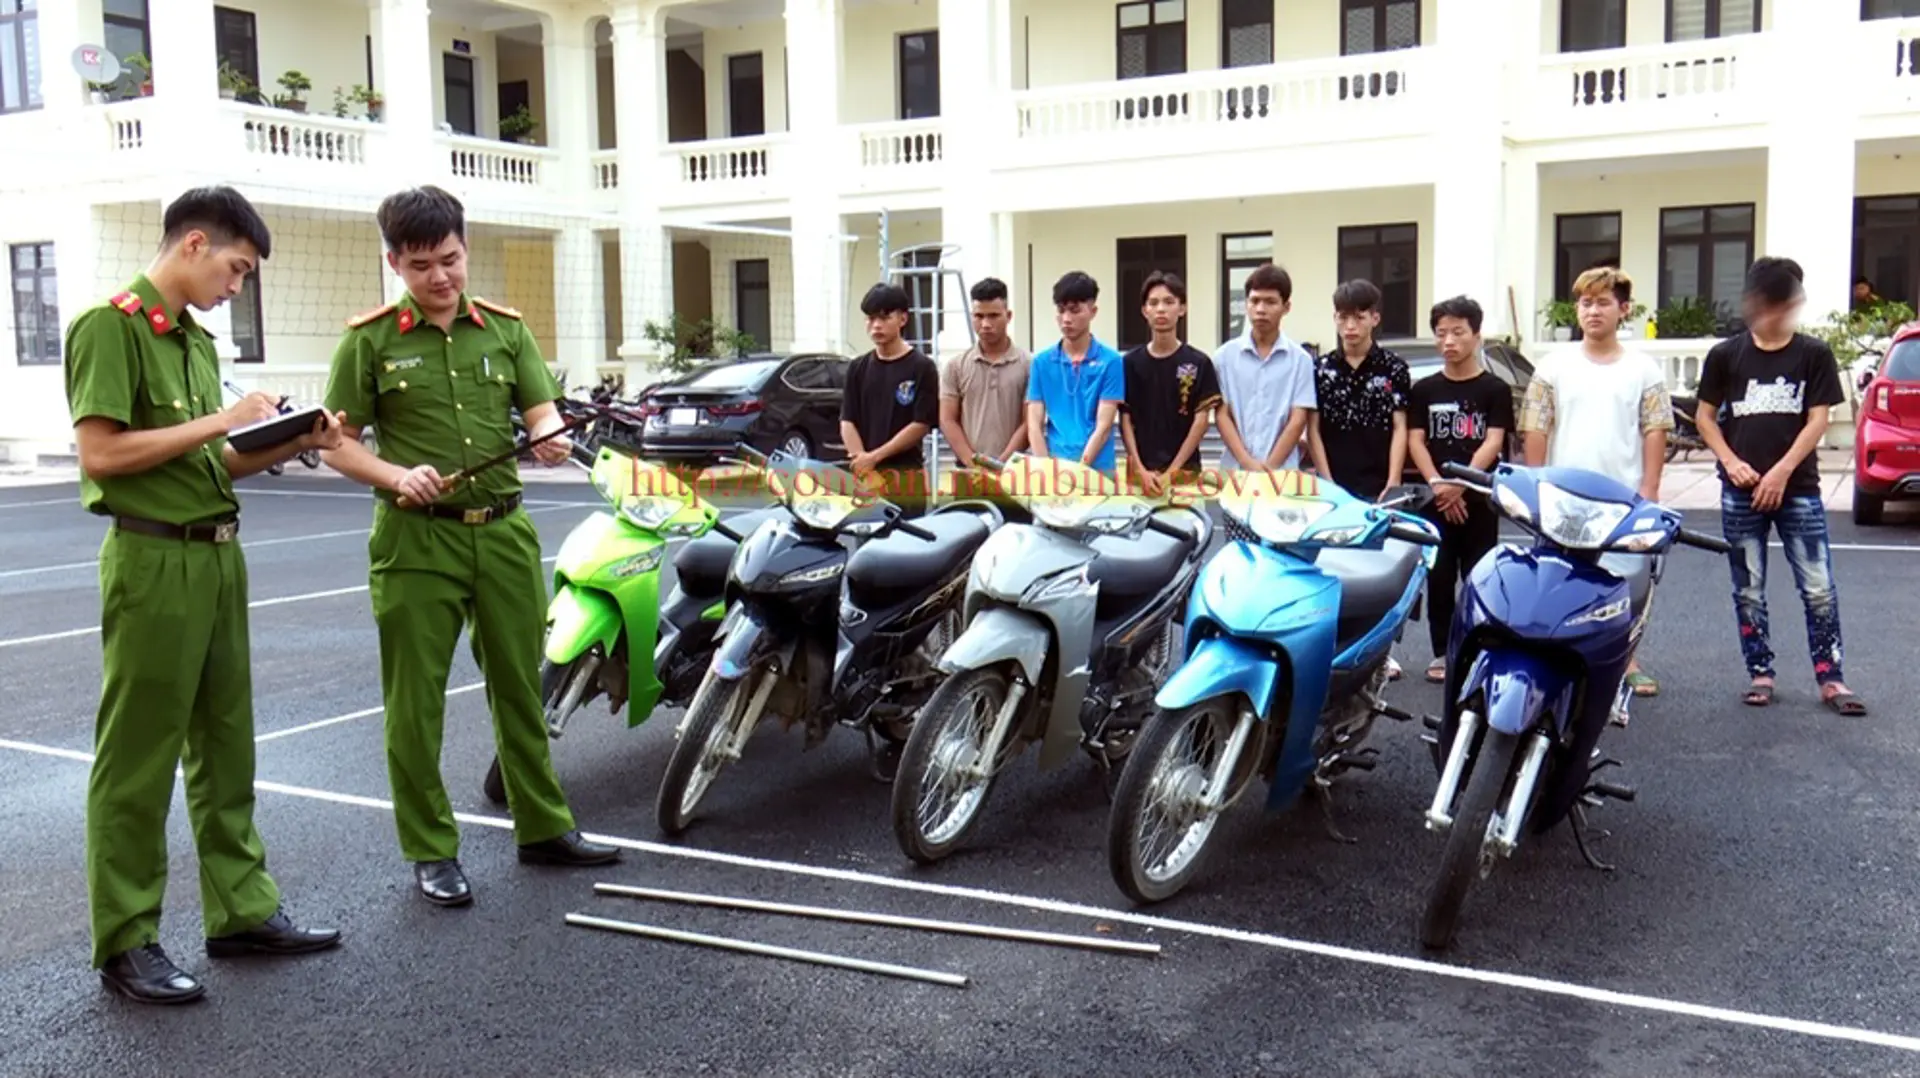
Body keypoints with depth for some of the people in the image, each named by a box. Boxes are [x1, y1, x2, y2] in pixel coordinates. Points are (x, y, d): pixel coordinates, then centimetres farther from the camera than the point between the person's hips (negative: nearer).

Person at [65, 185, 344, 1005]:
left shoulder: (195, 340, 16)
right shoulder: (110, 325, -10)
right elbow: (101, 453, -18)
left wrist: (289, 447, 2)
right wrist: (221, 420, -16)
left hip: (217, 555, 9)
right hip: (153, 560, -9)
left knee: (224, 745, 13)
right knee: (137, 760, -1)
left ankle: (240, 910, 23)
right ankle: (126, 942, 9)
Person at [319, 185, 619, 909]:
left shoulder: (505, 329, 9)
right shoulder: (370, 340, -1)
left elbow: (542, 410, 6)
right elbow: (338, 445, 0)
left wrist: (550, 438, -17)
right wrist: (397, 476, -18)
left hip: (502, 531, 3)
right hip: (416, 539, -3)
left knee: (520, 686, 12)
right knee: (415, 702, 3)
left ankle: (543, 826, 25)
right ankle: (431, 851, 15)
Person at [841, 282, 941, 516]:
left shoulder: (921, 367, -1)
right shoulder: (858, 368, 11)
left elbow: (921, 424, -6)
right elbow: (847, 422, 7)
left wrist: (875, 456, -10)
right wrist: (866, 470, -7)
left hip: (906, 475, -3)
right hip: (864, 476, 4)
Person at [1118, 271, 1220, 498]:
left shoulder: (1199, 363, 0)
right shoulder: (1130, 362, 4)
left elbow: (1201, 420, -3)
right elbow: (1125, 420, 3)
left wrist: (1171, 472, -9)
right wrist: (1141, 470, -8)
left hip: (1184, 471, -1)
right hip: (1140, 471, 1)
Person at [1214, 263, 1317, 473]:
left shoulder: (1300, 359, 3)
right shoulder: (1225, 356, 6)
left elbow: (1298, 420, -1)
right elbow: (1223, 415, 3)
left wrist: (1271, 466, -11)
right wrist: (1247, 463, -10)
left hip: (1282, 471, -1)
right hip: (1235, 470, 1)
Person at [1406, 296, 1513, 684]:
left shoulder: (1495, 390, 2)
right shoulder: (1424, 390, 8)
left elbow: (1493, 442, -7)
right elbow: (1415, 441, 2)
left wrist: (1461, 483, -20)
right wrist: (1438, 485, -13)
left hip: (1479, 499, -2)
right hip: (1434, 501, 2)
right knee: (1439, 580, 5)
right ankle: (1442, 653, 13)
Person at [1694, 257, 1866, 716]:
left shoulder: (1814, 355, 2)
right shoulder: (1725, 355, 4)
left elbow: (1818, 420, -2)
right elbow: (1705, 415, 7)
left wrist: (1781, 472, -12)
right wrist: (1731, 462, -8)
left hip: (1798, 490, -1)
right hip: (1740, 492, 1)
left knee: (1819, 589, -2)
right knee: (1748, 591, 7)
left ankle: (1830, 678, 6)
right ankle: (1760, 674, 17)